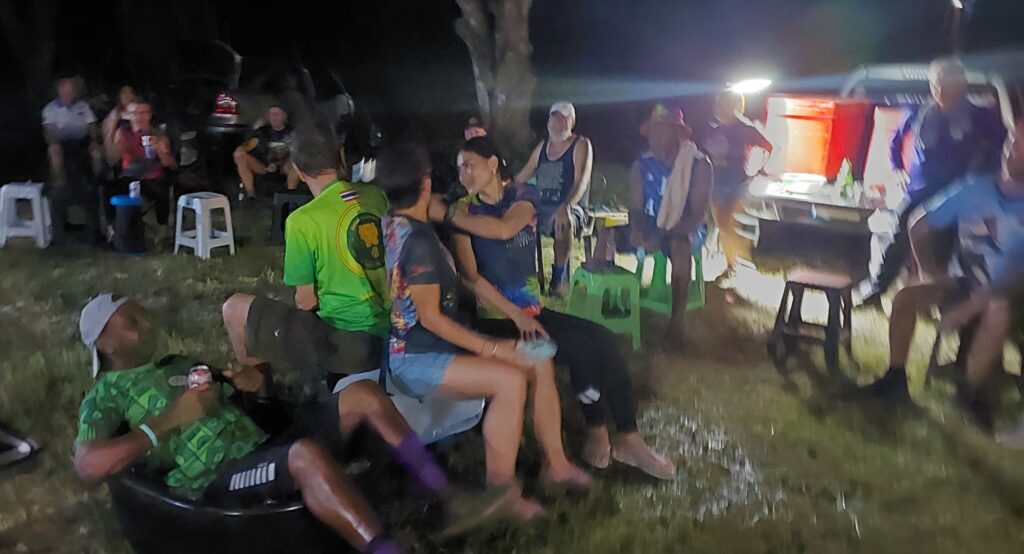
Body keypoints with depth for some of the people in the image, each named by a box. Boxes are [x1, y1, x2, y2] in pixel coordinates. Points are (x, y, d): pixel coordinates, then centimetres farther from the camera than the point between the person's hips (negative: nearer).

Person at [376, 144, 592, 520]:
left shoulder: (392, 222, 4)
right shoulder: (419, 240, -22)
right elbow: (430, 317, -21)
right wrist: (489, 348, -18)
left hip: (436, 343, 10)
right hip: (415, 358, -10)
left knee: (540, 362, 0)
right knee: (510, 380, -31)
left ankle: (554, 462, 9)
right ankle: (500, 492, -19)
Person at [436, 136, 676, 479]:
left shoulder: (522, 195, 4)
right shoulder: (464, 211, -3)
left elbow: (504, 228, -20)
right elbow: (469, 275, -14)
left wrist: (446, 215, -22)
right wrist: (515, 314, -20)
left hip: (532, 310, 4)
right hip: (497, 319, -4)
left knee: (602, 340, -16)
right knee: (583, 348, -21)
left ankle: (627, 438, -7)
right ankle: (598, 431, 1)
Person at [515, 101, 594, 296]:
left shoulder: (581, 145, -1)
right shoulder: (542, 147, 17)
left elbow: (581, 182, -17)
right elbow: (520, 178, 23)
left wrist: (566, 206, -34)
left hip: (571, 209, -6)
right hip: (542, 209, 6)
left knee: (564, 221, -39)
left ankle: (559, 278, -27)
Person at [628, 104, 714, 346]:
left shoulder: (700, 165, -13)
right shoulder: (641, 165, -1)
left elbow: (697, 216, -18)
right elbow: (636, 208, -2)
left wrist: (662, 235, -32)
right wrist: (636, 229, -27)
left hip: (683, 228, -4)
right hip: (649, 225, 4)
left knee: (680, 245, -40)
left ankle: (677, 322, -31)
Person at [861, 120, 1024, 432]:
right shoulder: (974, 190, -6)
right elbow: (919, 228, 3)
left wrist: (971, 307, -29)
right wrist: (931, 271, -6)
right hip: (964, 281, 4)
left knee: (998, 310, -38)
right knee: (904, 297, -19)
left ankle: (973, 392, -17)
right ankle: (895, 378, -5)